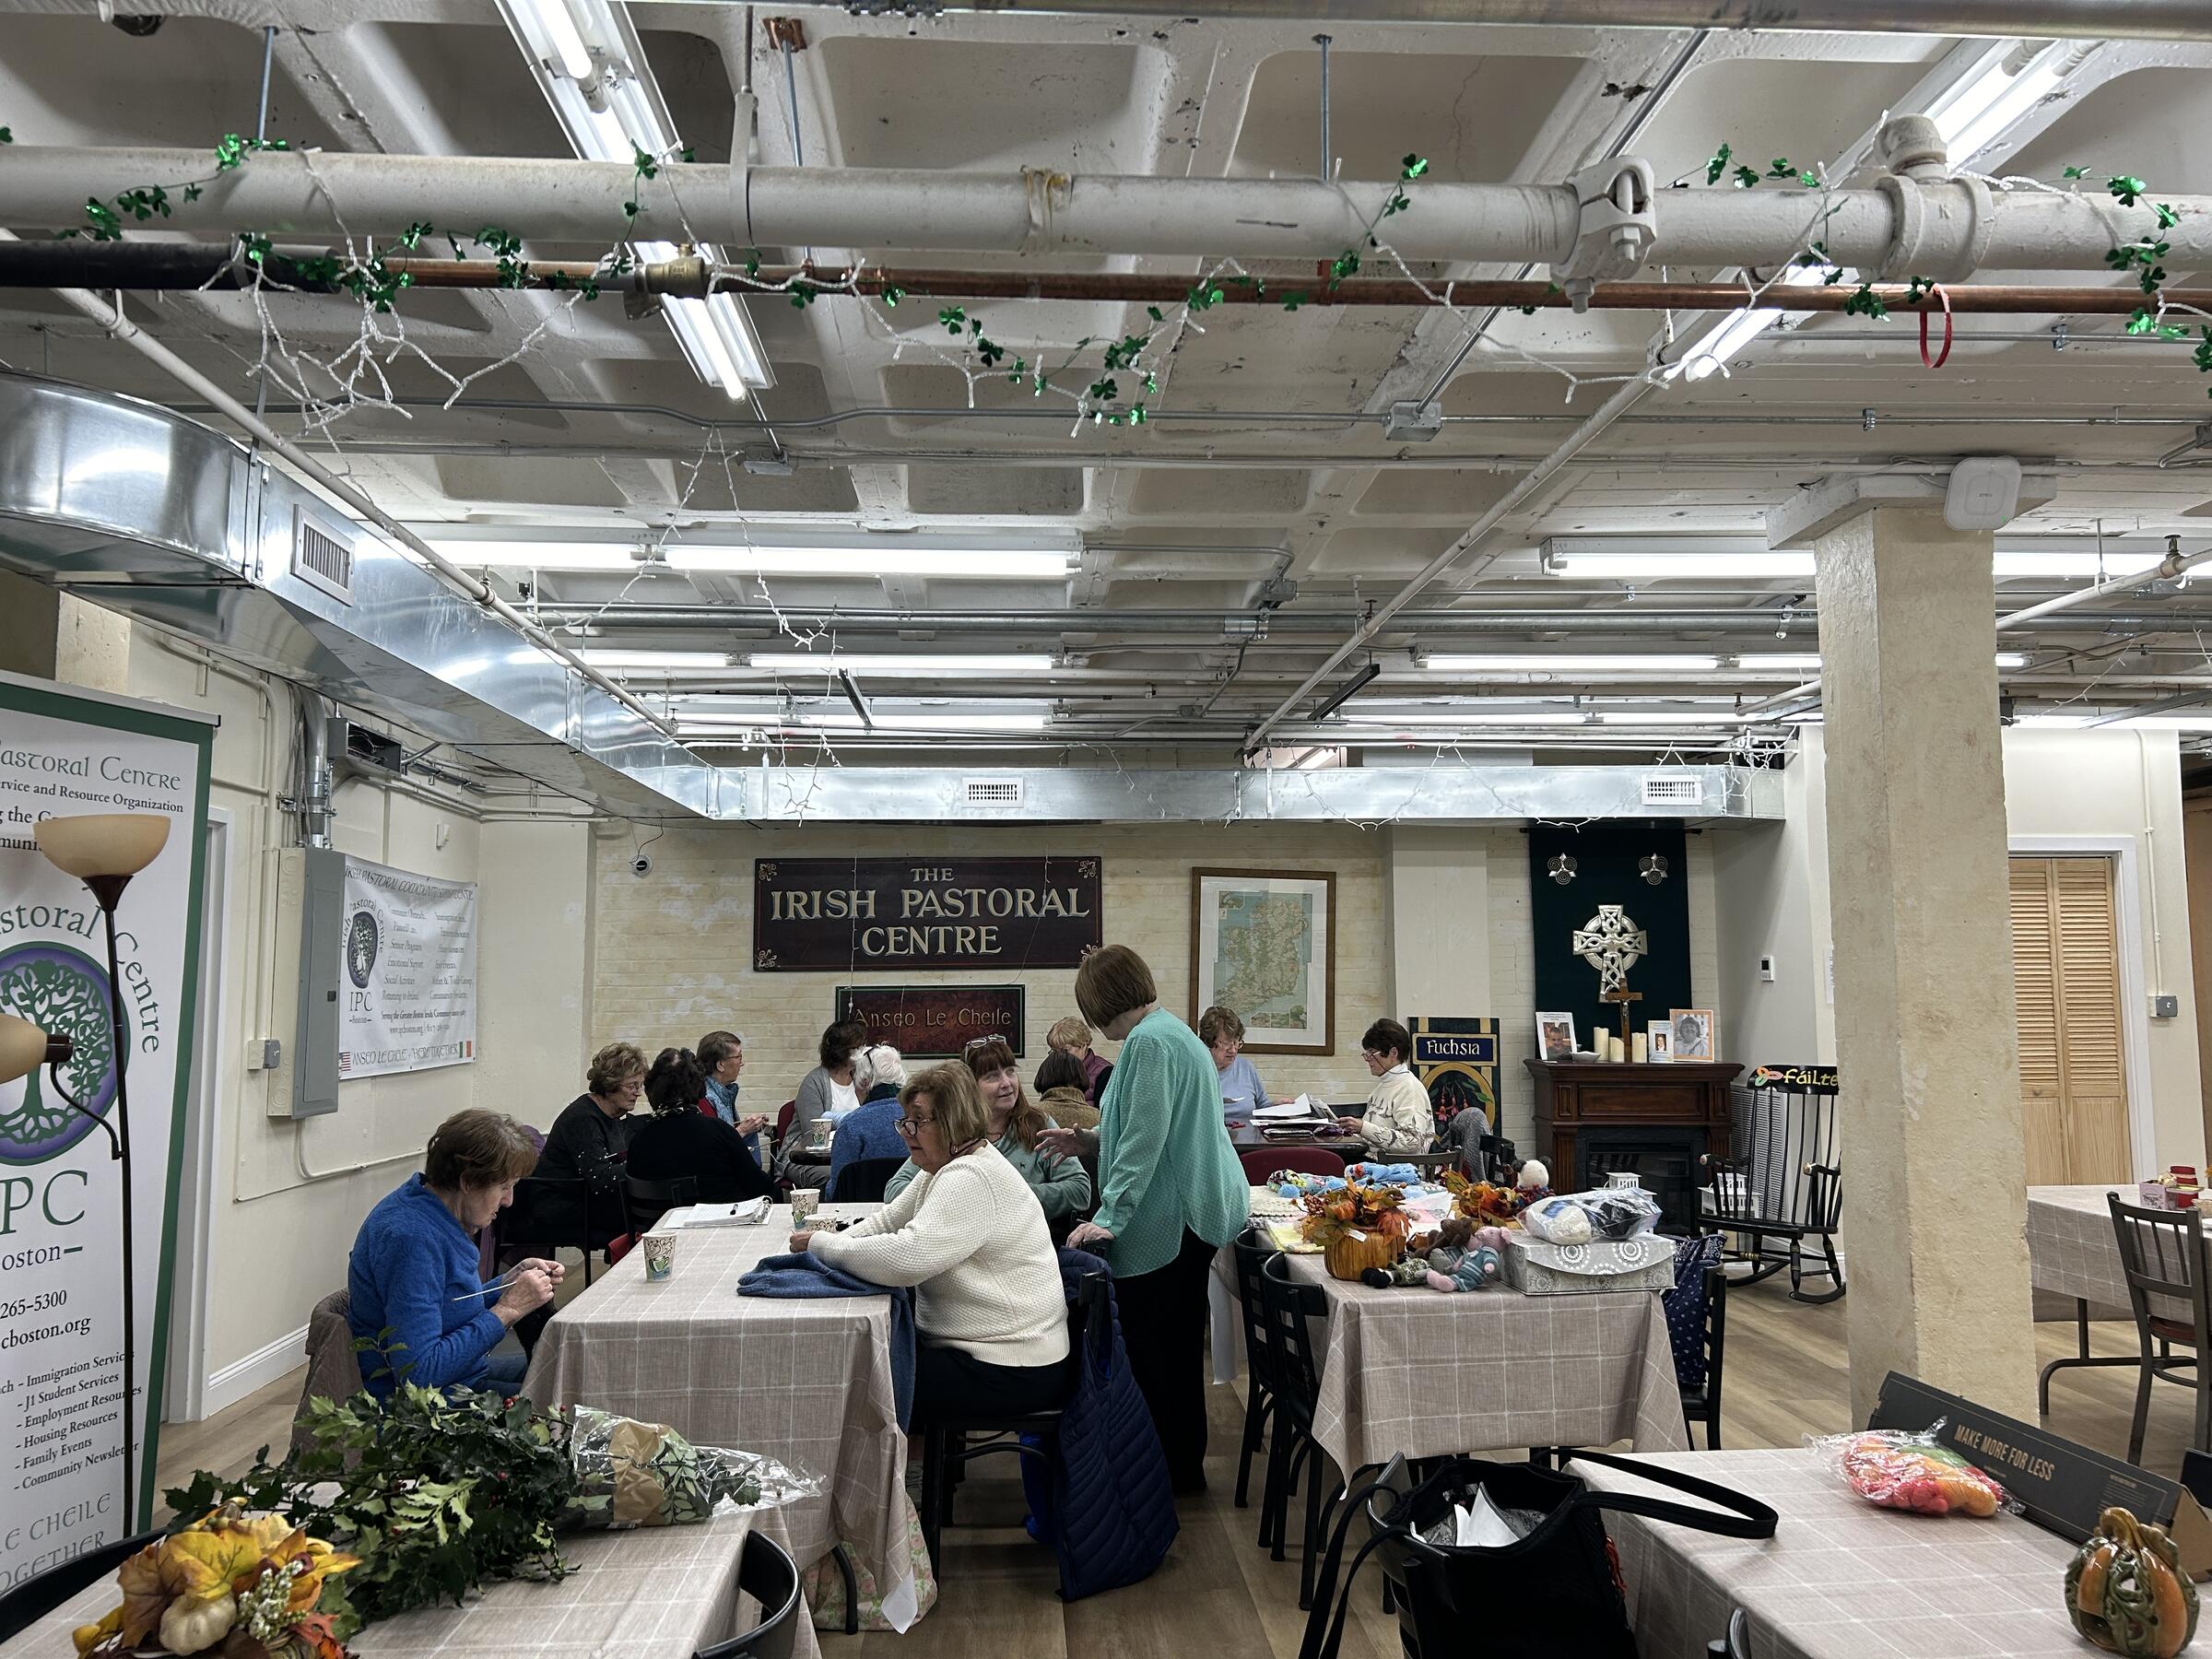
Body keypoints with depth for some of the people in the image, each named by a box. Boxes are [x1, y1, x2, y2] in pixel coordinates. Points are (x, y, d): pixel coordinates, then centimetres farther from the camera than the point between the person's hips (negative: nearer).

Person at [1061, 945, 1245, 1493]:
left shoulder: (1150, 1041, -17)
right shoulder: (1174, 1032, 16)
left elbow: (1145, 1140, -23)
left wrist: (1110, 1216, -21)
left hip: (1167, 1218, -10)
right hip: (1199, 1213, 10)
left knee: (1147, 1350, 0)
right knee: (1181, 1345, 18)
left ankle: (1161, 1472, 9)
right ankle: (1186, 1465, 28)